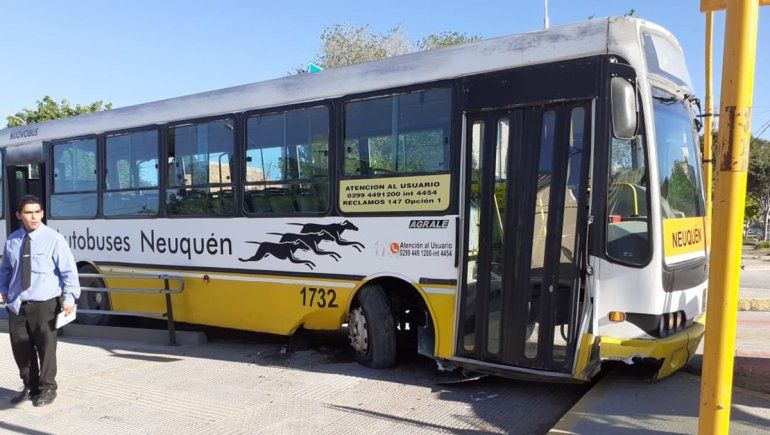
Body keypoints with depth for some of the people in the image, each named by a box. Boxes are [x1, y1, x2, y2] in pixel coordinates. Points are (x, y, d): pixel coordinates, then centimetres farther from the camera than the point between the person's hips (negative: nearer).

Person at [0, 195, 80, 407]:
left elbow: (68, 270, -9)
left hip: (44, 304, -4)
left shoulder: (54, 239, -7)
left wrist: (69, 297, -15)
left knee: (46, 348, 3)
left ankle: (47, 389, 19)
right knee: (21, 348, 11)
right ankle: (30, 387, 28)